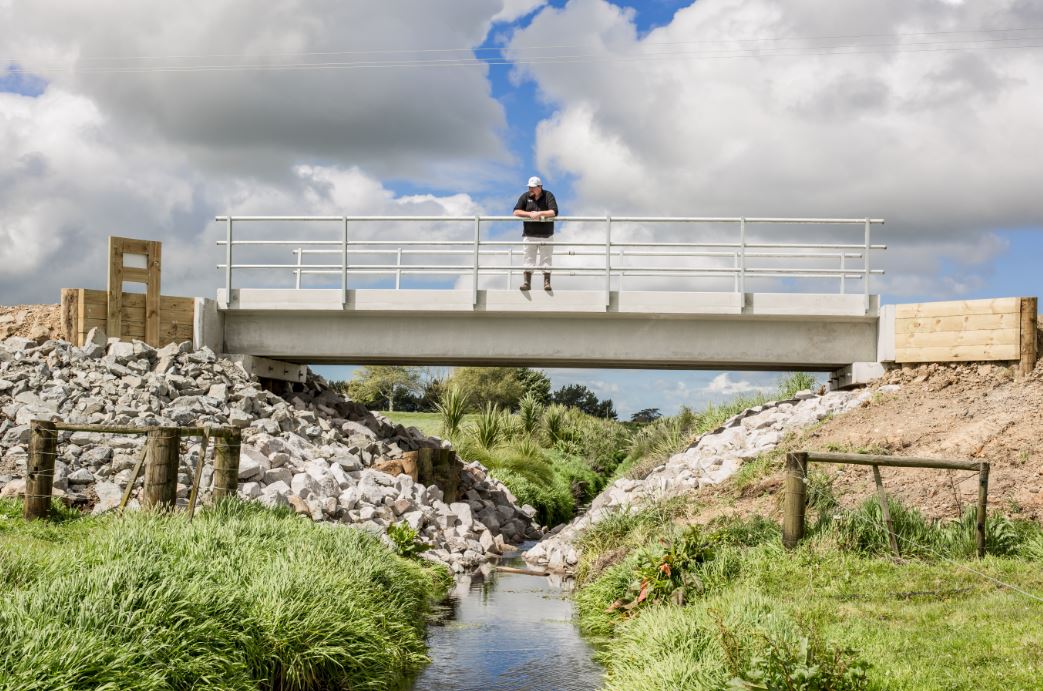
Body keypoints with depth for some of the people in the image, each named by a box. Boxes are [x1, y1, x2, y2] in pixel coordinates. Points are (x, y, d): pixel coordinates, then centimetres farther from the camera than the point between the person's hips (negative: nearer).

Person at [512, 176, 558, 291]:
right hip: (529, 234, 2)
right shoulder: (525, 197, 1)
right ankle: (527, 282, 3)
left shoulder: (548, 196, -5)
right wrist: (530, 214, -17)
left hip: (545, 234, -2)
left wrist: (539, 213, -20)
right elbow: (516, 212, -5)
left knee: (546, 259, 1)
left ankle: (547, 283, 3)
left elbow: (554, 212, -16)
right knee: (529, 259, 2)